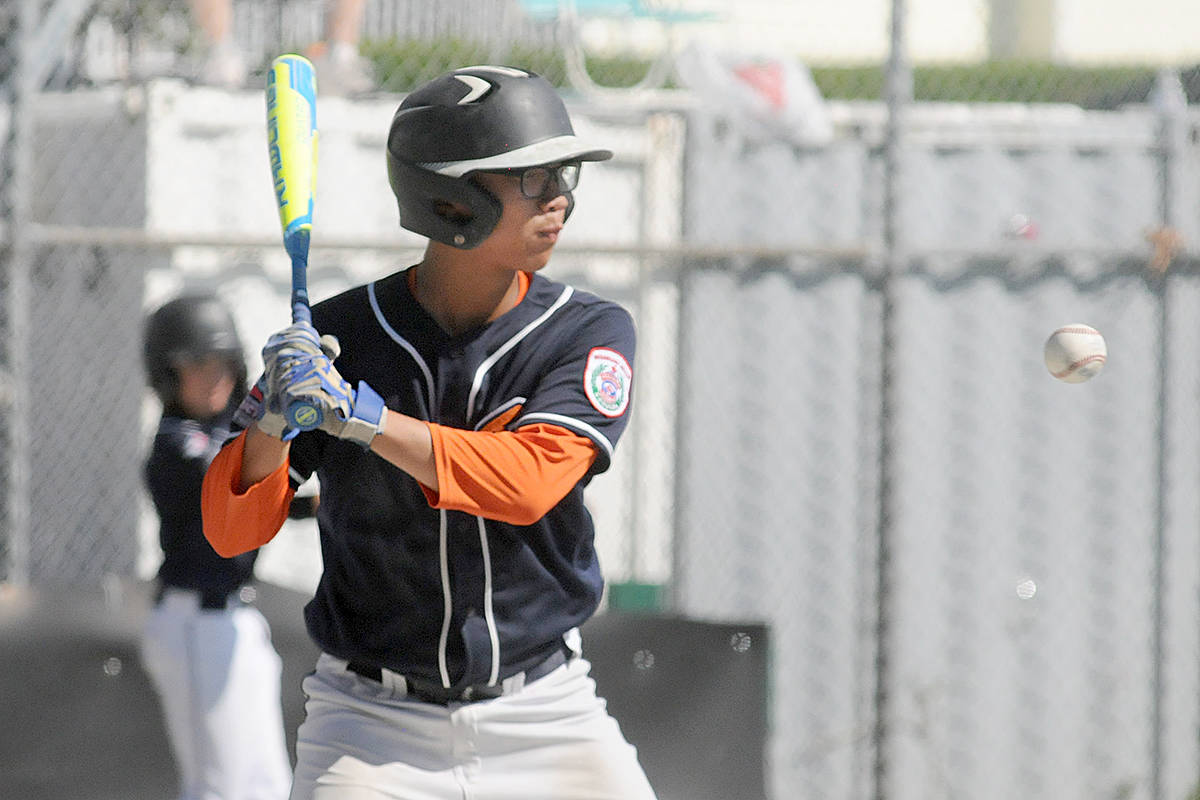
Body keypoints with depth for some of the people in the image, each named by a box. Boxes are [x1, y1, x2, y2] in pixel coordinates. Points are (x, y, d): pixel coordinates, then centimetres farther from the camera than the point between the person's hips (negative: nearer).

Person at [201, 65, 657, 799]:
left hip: (543, 718, 1)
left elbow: (528, 483, -22)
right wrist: (274, 421, -26)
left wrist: (358, 413, -30)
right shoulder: (338, 337, -6)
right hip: (371, 723, -1)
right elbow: (233, 531, -6)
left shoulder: (590, 333, -5)